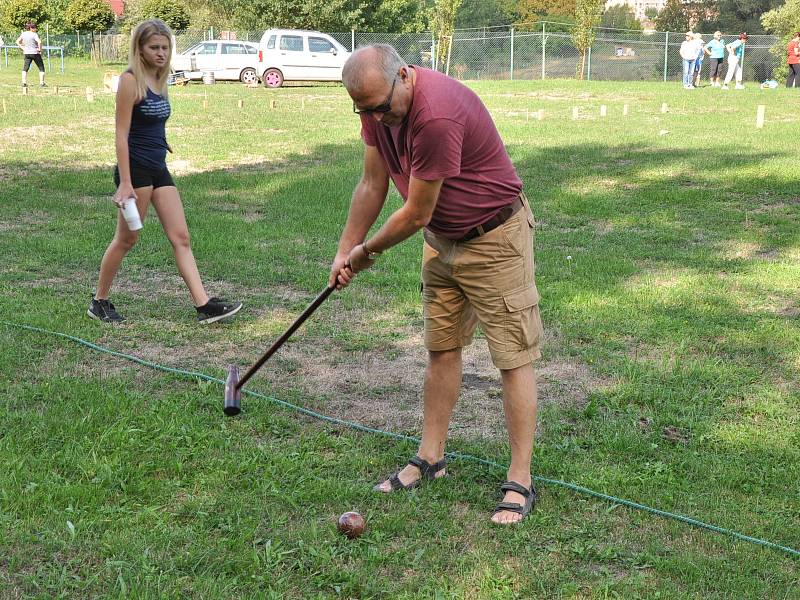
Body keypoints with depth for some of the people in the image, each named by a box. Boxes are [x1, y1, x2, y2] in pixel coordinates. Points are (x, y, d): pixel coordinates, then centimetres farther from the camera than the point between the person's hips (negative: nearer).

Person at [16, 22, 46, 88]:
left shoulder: (23, 34, 4)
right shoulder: (34, 34, -14)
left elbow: (17, 42, 11)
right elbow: (39, 42, -28)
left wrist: (22, 48, 11)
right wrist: (40, 49, -14)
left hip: (26, 53, 5)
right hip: (35, 53, -5)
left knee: (25, 69, 12)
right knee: (41, 68, 7)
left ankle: (24, 82, 3)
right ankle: (42, 83, 3)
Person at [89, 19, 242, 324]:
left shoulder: (158, 80, 11)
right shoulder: (130, 80, -12)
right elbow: (122, 133, -16)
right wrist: (125, 183, -19)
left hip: (159, 169, 8)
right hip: (136, 169, -8)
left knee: (181, 237, 3)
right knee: (126, 239, 3)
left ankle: (204, 305, 2)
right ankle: (99, 301, 20)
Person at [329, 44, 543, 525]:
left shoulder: (438, 115, -33)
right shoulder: (377, 106, -6)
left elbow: (416, 214, -24)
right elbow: (372, 185, 5)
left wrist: (367, 251, -8)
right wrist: (345, 251, 5)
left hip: (494, 237, -8)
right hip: (442, 239, 9)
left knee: (514, 358, -4)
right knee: (441, 349, 14)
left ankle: (521, 481, 1)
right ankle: (431, 458, 25)